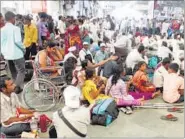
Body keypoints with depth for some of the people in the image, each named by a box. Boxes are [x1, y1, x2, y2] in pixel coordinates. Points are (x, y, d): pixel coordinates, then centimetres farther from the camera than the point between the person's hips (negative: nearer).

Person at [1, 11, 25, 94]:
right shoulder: (15, 28, -13)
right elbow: (17, 41, -19)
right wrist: (23, 48, -4)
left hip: (7, 55, 6)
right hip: (17, 54, -6)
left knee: (13, 72, 18)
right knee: (21, 70, 4)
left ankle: (15, 86, 26)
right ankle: (18, 86, -6)